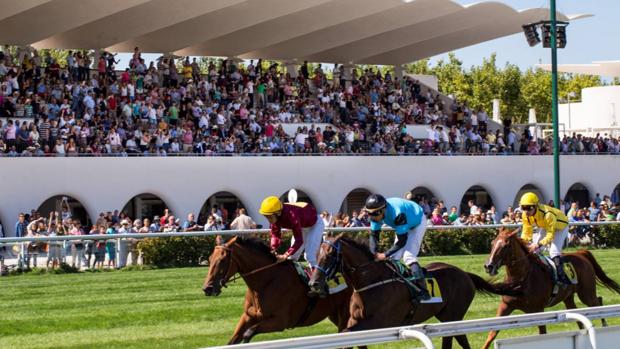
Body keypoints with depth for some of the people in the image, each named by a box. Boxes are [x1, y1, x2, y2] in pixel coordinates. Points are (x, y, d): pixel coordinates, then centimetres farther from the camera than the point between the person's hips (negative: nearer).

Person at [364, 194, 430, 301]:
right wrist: (373, 254, -27)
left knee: (408, 256, -22)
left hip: (417, 223, -8)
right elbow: (374, 235, -13)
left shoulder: (397, 213, -41)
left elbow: (402, 241, -37)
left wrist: (385, 255, -39)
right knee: (394, 256, 1)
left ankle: (423, 291, -24)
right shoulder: (377, 212, -20)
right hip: (404, 225, 8)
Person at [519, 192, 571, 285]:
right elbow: (526, 232, -13)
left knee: (554, 251, -27)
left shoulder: (547, 214, -43)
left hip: (560, 226, -7)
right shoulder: (525, 215, -22)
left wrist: (539, 244, -53)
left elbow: (550, 235, -40)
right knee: (532, 248, -1)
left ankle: (561, 275, -28)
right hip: (544, 227, 7)